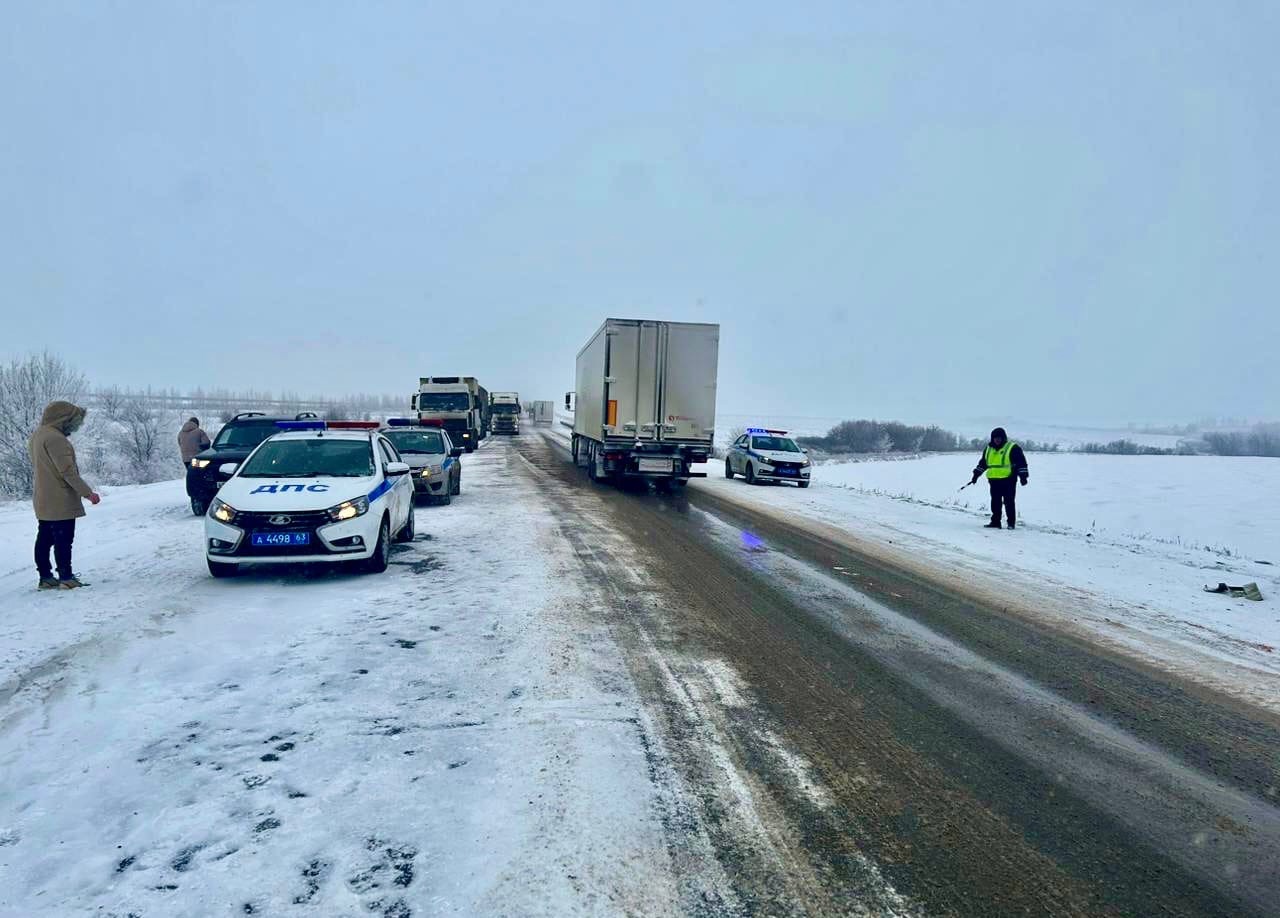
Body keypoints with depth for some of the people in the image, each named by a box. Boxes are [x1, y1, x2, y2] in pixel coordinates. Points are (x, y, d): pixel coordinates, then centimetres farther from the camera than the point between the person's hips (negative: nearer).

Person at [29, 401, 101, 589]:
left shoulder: (37, 436, 14)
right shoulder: (55, 438, -19)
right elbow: (67, 471, -22)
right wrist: (88, 493, -18)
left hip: (43, 501, 10)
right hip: (60, 502, -10)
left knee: (44, 539, 12)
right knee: (63, 539, -6)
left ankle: (46, 578, 17)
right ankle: (66, 578, -3)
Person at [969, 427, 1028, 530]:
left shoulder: (1013, 448, -3)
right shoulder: (989, 449, 14)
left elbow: (1021, 462, -5)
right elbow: (982, 463, 23)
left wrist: (1023, 476, -10)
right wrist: (976, 474, 20)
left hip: (1008, 480, -6)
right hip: (994, 480, 6)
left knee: (1009, 502, -4)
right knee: (995, 503, 8)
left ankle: (1011, 522, 3)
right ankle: (995, 522, 13)